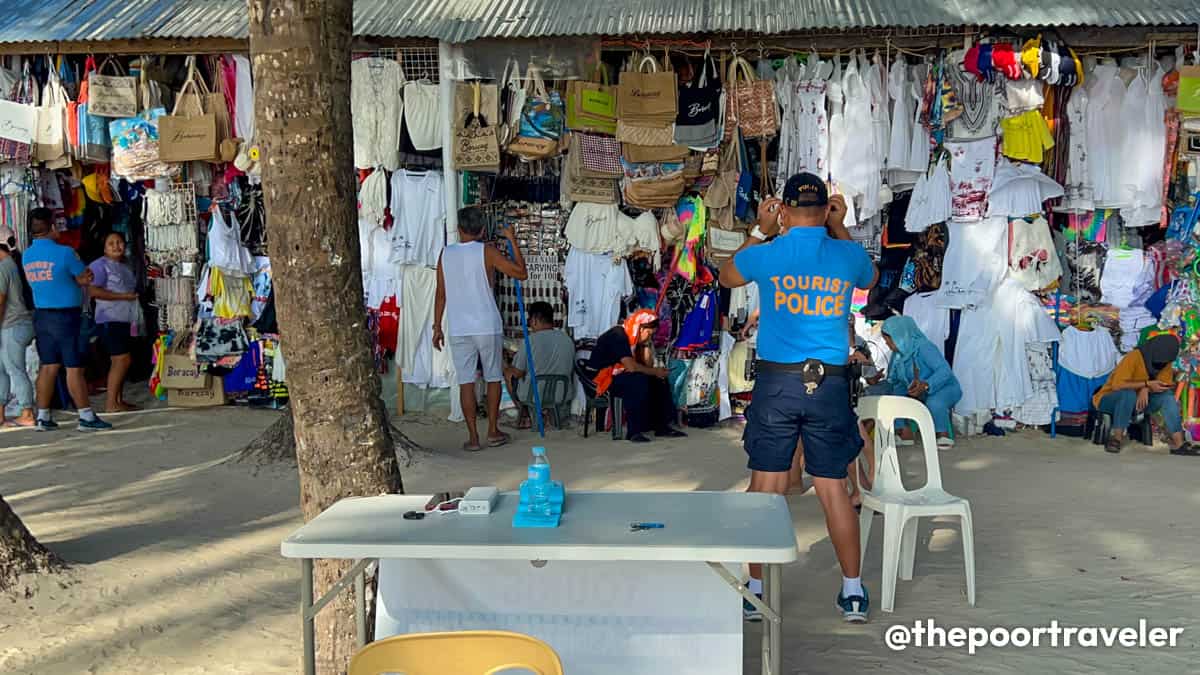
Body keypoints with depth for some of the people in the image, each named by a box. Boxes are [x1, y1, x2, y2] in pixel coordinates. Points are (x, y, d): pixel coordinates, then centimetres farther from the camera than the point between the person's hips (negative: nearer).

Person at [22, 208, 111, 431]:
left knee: (48, 366, 12)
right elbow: (86, 278, -7)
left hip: (41, 316, 7)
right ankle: (86, 417, 1)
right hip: (66, 316, -6)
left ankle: (43, 417, 15)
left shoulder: (26, 256, 5)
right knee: (74, 368, -3)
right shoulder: (64, 252, -15)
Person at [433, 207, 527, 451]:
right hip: (488, 327, -2)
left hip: (458, 330, 2)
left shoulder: (445, 254, 3)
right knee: (493, 378, 13)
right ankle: (493, 432, 17)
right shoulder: (487, 252, -6)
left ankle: (473, 437, 4)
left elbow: (440, 294, 5)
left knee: (466, 383, 4)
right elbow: (520, 272, -4)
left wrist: (437, 327, 12)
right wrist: (513, 240, 4)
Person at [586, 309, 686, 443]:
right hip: (601, 377, -9)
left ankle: (662, 426, -2)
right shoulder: (618, 336, -21)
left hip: (619, 375, 9)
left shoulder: (635, 337, 8)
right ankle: (634, 431, -28)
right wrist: (656, 372, -19)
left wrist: (646, 344, -5)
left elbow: (647, 366, 5)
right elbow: (631, 366, -30)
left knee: (658, 381, -3)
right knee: (639, 381, -32)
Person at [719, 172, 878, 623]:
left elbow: (726, 276, 19)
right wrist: (840, 230, 27)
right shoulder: (849, 256, 2)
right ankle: (853, 592, 17)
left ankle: (757, 590, 12)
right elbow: (870, 279, 27)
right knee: (833, 489, 9)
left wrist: (759, 231, 24)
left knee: (766, 489, 5)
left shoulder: (766, 255, -3)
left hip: (777, 383, -1)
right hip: (830, 385, 2)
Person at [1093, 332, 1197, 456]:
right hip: (1110, 399, -6)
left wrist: (1146, 389, -28)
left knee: (1167, 396, -17)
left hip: (1138, 402, 6)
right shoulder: (1134, 357, -24)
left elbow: (1167, 385, -10)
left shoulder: (1165, 361, -4)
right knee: (1129, 393, -37)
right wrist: (1147, 384, -34)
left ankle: (1178, 444, -22)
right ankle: (1116, 438, -28)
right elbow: (1117, 385, -32)